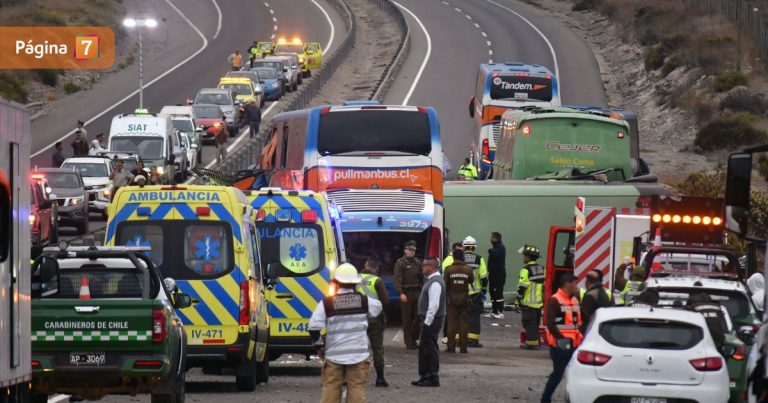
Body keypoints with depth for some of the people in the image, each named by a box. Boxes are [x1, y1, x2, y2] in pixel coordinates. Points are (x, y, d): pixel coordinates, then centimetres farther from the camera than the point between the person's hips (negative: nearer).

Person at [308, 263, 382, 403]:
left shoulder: (327, 303, -6)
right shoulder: (363, 301, -2)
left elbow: (314, 327, -11)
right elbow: (378, 307, 20)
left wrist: (319, 344, 5)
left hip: (333, 355, -1)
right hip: (358, 355, 1)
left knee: (330, 390, 7)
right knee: (357, 389, 3)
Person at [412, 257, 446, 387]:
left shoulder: (435, 283, -19)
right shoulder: (431, 280, 14)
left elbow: (434, 304, -24)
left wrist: (428, 321, -22)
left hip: (432, 320, -11)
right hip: (428, 319, 11)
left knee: (430, 348, -5)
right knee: (424, 347, 15)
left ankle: (433, 379, -1)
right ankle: (425, 376, 23)